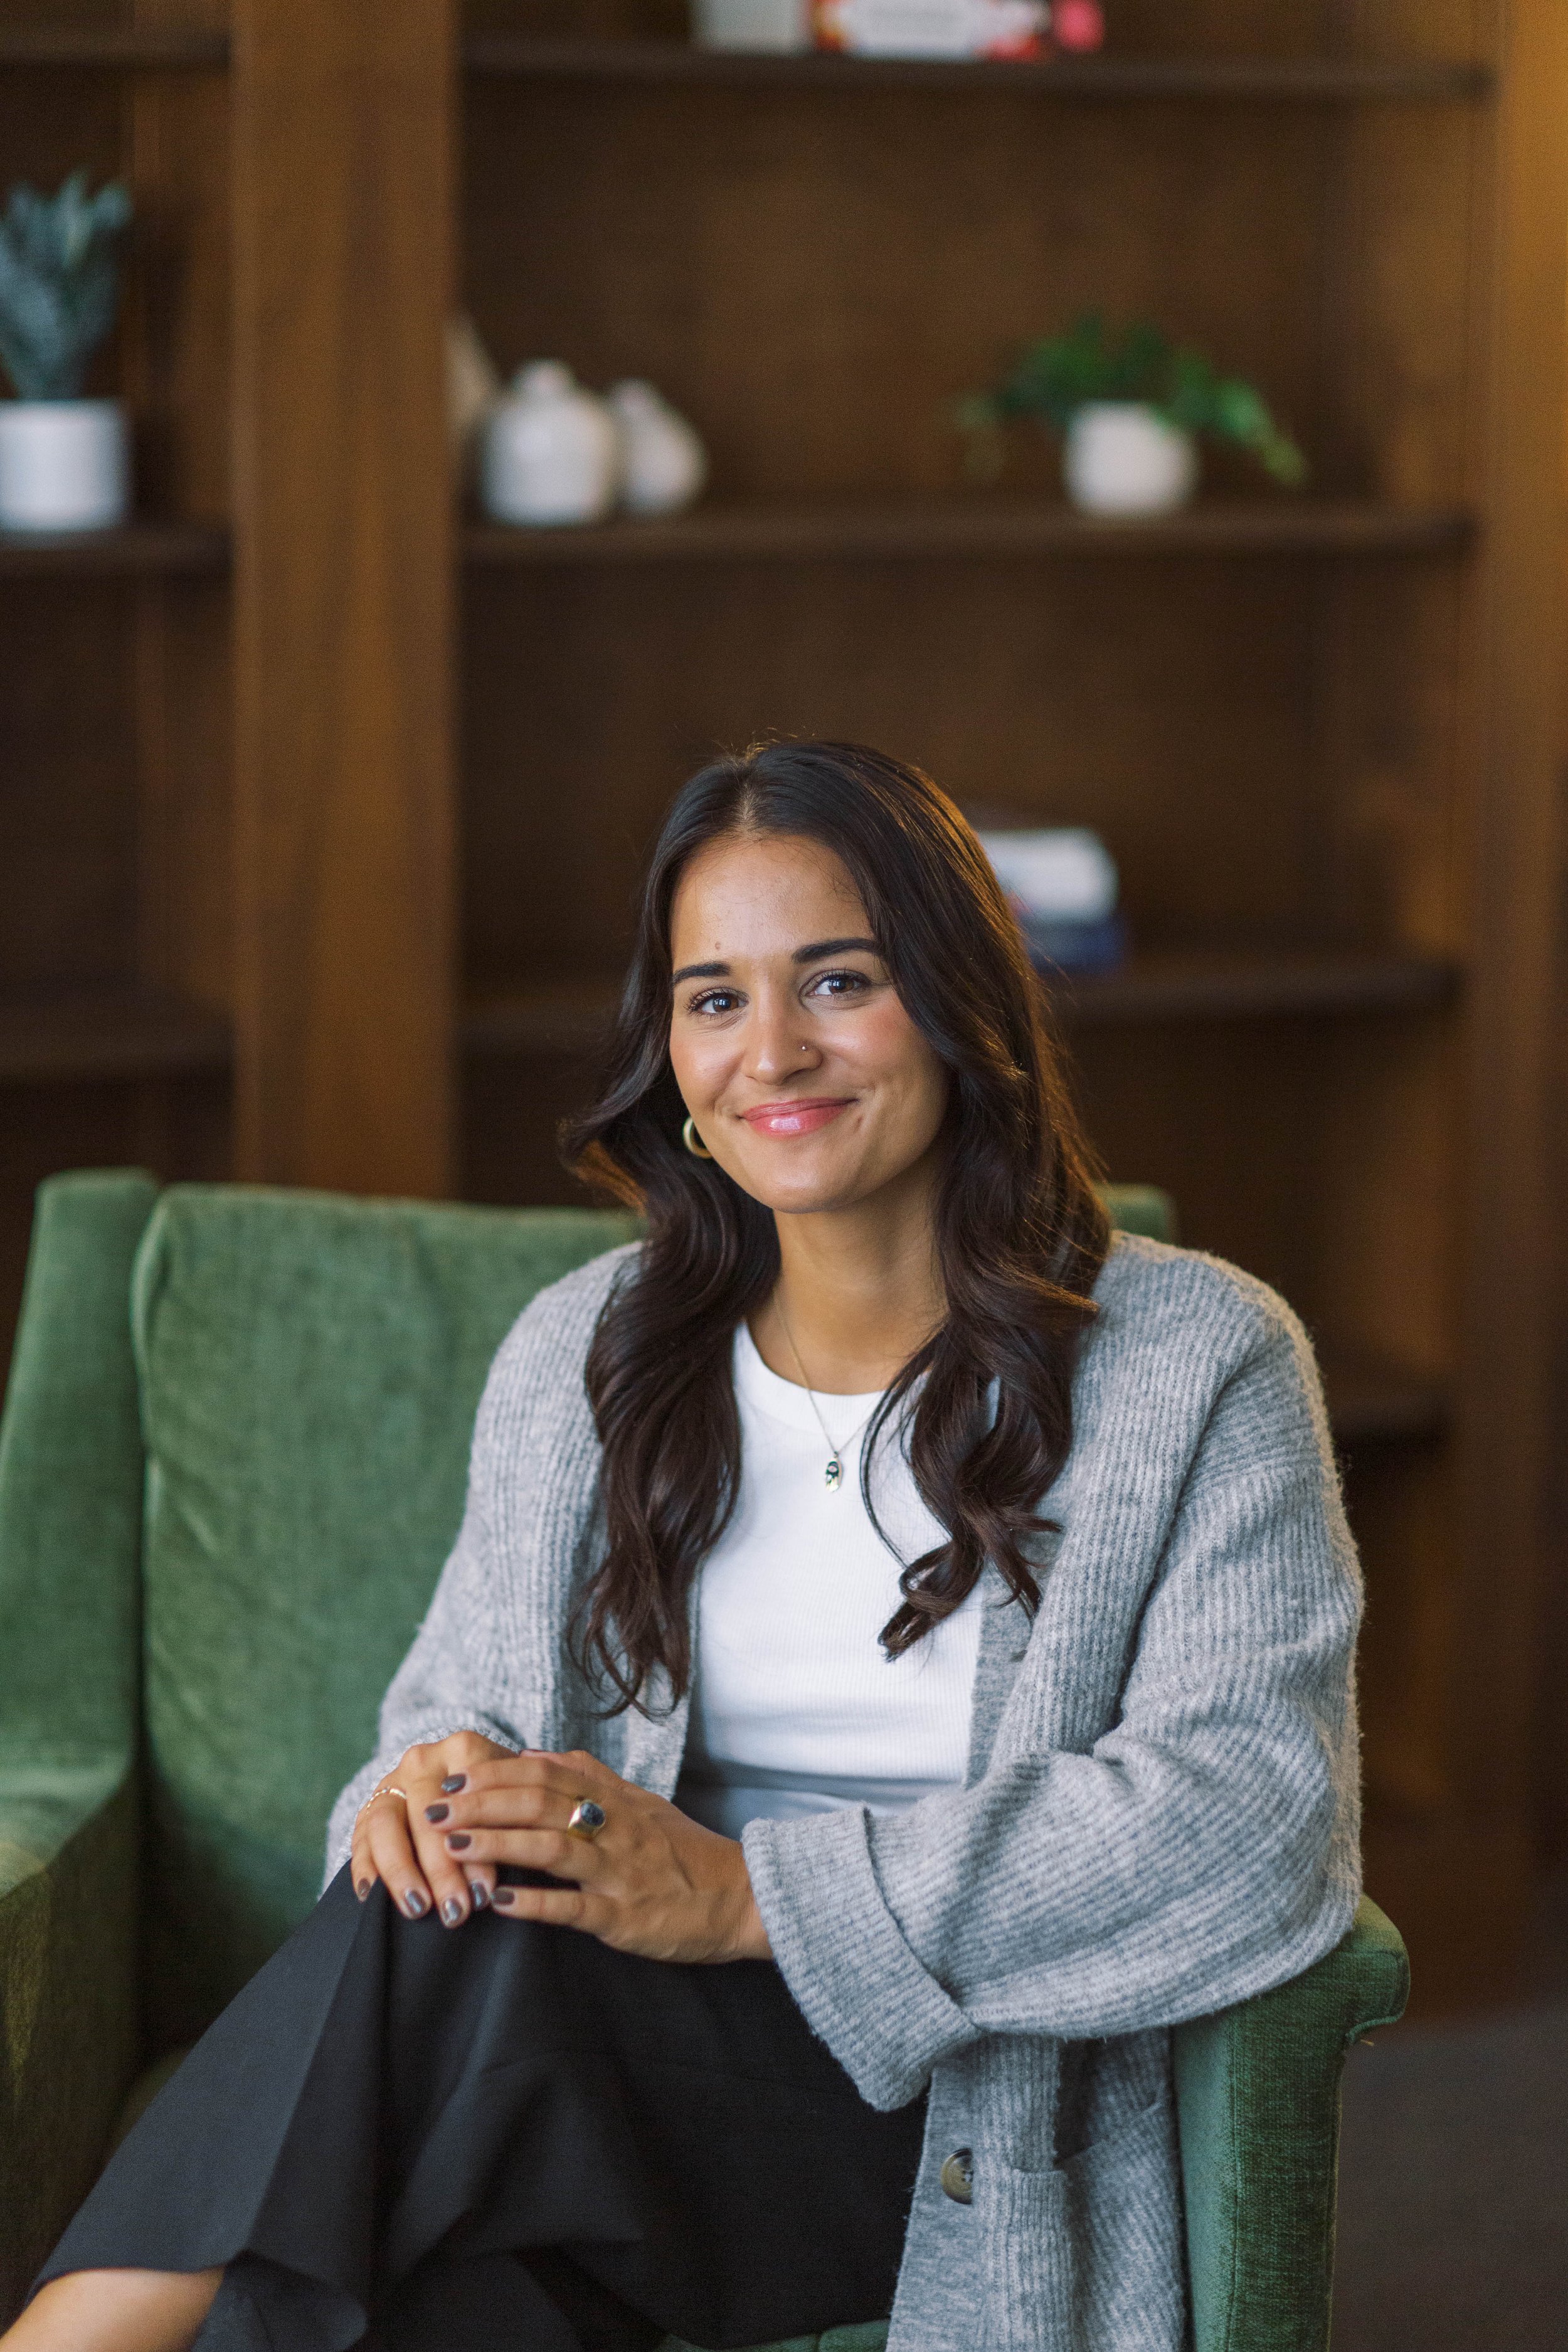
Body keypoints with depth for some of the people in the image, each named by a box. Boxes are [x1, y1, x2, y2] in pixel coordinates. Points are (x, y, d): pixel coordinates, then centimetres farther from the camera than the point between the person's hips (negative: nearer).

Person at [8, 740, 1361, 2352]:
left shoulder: (1199, 1363, 1)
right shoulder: (578, 1357, 15)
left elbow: (1252, 1807, -11)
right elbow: (462, 1700, 15)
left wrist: (749, 1893, -20)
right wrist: (430, 1784, -14)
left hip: (963, 2121, -3)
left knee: (470, 1949, -33)